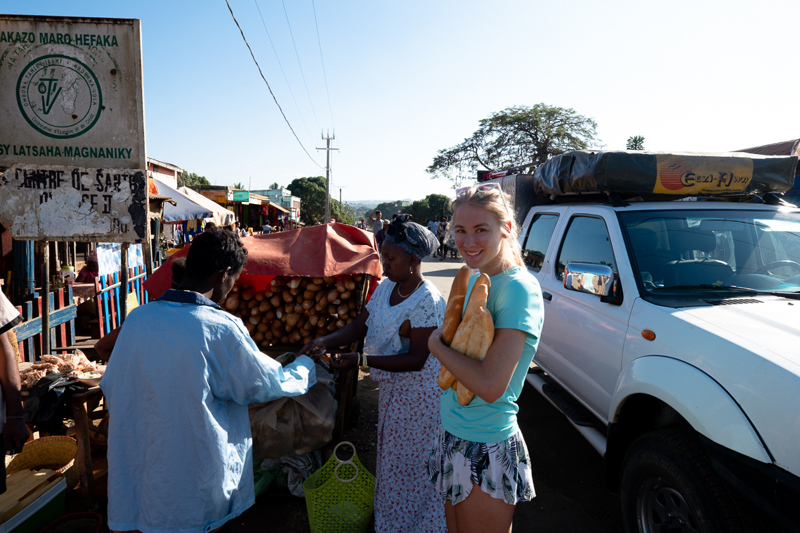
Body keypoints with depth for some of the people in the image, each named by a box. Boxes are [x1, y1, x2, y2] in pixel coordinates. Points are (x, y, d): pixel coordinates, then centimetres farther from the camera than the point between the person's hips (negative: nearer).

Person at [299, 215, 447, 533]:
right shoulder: (386, 287, 0)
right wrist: (325, 342, -15)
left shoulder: (428, 301, -25)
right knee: (391, 454, 22)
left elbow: (416, 360, -26)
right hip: (392, 387, 8)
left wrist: (361, 360, -29)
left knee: (411, 462, 8)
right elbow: (359, 326, 2)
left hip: (417, 393, -8)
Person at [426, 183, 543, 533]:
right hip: (454, 436, 8)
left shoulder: (518, 288, -21)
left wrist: (437, 344, -16)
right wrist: (443, 340, -5)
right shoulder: (473, 279, 4)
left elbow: (491, 385, -28)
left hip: (486, 450, -8)